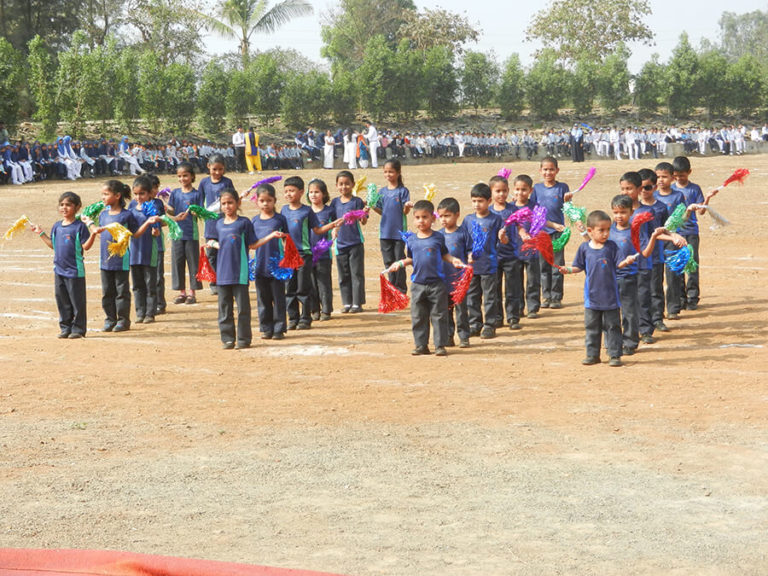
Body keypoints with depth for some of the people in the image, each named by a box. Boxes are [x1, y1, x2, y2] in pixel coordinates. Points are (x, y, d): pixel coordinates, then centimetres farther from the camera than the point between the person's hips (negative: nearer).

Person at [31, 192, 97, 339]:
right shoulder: (56, 226, 11)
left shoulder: (80, 226, -9)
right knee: (62, 301, 11)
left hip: (75, 271, -6)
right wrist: (41, 233, 18)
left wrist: (93, 233, -25)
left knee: (77, 301, 0)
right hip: (59, 270, 6)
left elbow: (86, 246, -12)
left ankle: (78, 328, 9)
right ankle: (65, 328, 20)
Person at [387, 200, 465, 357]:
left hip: (436, 284, -3)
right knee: (418, 317, 6)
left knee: (439, 316, 1)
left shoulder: (438, 237, -1)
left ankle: (440, 345, 7)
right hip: (417, 284, 3)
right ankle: (421, 345, 15)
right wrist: (401, 263, 0)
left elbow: (444, 254, 11)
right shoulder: (411, 240, 5)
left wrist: (453, 260, -7)